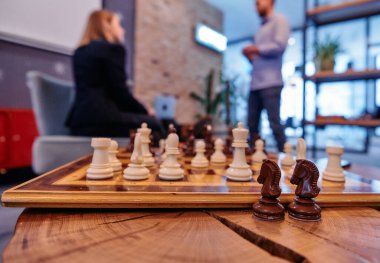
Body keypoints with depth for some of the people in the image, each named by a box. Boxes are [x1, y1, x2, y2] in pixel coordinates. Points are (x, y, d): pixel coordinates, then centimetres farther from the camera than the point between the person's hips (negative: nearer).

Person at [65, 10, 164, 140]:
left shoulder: (80, 52, 20)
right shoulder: (113, 48, -4)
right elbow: (120, 92, -10)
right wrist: (145, 111, 5)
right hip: (99, 119, -9)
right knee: (152, 123, 5)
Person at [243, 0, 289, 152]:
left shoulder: (279, 21, 6)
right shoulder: (261, 28, 26)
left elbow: (280, 45, -10)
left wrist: (255, 49, -1)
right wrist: (251, 56, 4)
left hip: (270, 83, -7)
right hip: (255, 83, 7)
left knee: (274, 123, -9)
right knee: (252, 124, 5)